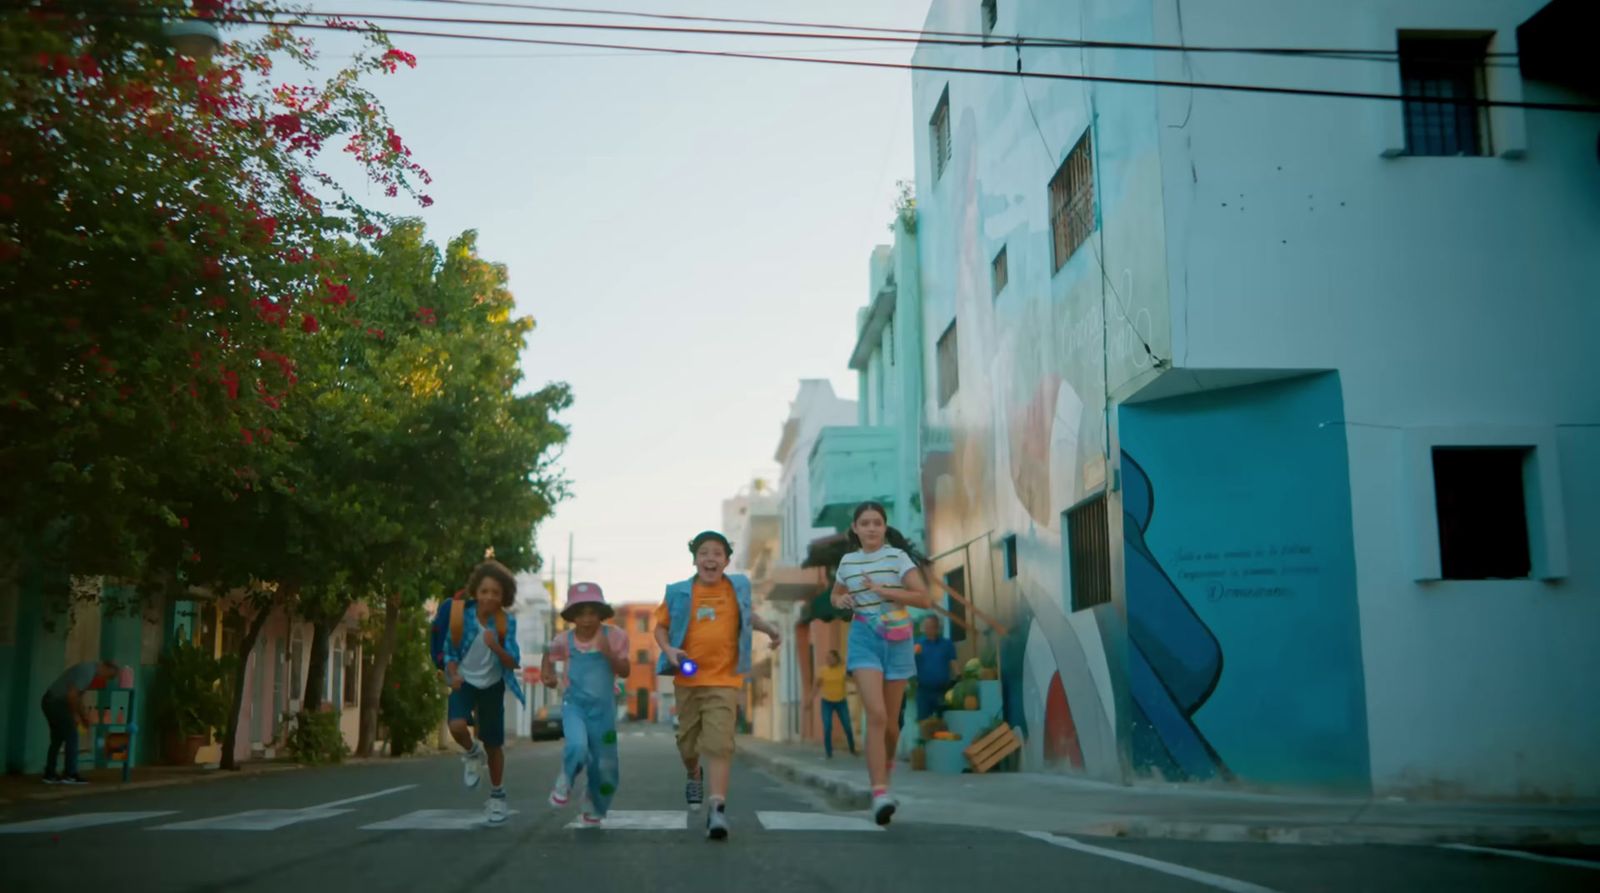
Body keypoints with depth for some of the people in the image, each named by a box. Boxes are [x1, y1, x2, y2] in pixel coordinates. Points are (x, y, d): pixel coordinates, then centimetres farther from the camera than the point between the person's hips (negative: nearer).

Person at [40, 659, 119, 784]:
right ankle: (70, 775, -4)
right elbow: (71, 695, -22)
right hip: (56, 702, -10)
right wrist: (74, 715, -9)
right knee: (71, 736, -5)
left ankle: (50, 775, 14)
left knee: (57, 739, 13)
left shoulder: (89, 669, 15)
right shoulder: (88, 671, -16)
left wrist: (85, 716, 19)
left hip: (50, 701, 10)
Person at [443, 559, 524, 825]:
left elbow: (513, 662, -16)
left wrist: (496, 646, -35)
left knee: (493, 744, 6)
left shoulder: (505, 622, -16)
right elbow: (449, 651, -5)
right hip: (464, 682, 0)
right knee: (457, 726, -28)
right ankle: (472, 754, 8)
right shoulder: (461, 614, -16)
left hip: (492, 686, 0)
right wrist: (453, 674, -23)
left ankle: (497, 796, 29)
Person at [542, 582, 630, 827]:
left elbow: (624, 671, -11)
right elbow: (550, 654, 19)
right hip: (574, 704, -1)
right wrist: (547, 674, 1)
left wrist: (609, 653, -26)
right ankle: (565, 782, 4)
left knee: (605, 766, 7)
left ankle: (595, 810, 35)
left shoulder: (614, 636, -7)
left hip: (603, 708, 1)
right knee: (577, 747, -29)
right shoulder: (565, 639, -3)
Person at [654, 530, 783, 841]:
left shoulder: (739, 586, 3)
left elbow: (747, 614, 23)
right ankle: (694, 776, 47)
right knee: (688, 742, 15)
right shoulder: (679, 593, -2)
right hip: (688, 680, 1)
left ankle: (718, 809, -17)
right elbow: (661, 627, 7)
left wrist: (769, 628, 7)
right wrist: (669, 649, -12)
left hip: (724, 680, -1)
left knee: (720, 744, -14)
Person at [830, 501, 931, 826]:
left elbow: (923, 598, -11)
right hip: (864, 639, 0)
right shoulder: (847, 562, 8)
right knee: (876, 715, -18)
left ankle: (885, 779, 33)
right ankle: (880, 793, -22)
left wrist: (882, 590, -18)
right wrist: (841, 601, 2)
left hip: (897, 641, 0)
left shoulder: (898, 557, -2)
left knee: (890, 721, 9)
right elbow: (835, 595, 25)